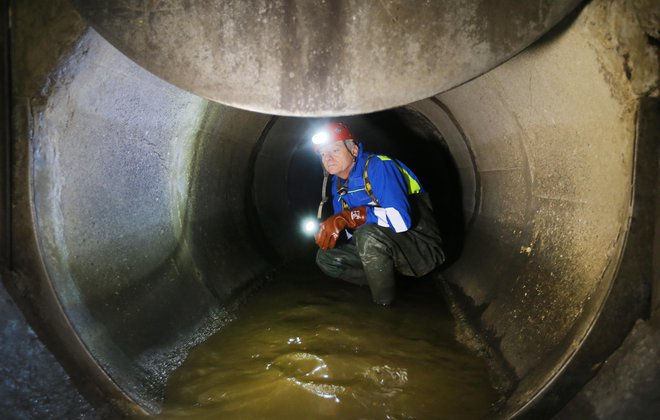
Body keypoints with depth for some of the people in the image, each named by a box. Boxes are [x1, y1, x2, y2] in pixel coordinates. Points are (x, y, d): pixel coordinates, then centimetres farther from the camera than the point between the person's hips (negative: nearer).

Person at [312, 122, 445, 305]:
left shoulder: (378, 166, -19)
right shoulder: (338, 183, 7)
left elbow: (400, 220, -34)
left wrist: (348, 216, -28)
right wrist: (327, 229, -10)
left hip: (424, 249, -8)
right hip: (379, 247, 8)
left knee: (368, 234, -36)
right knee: (325, 257, 0)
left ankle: (384, 307, -14)